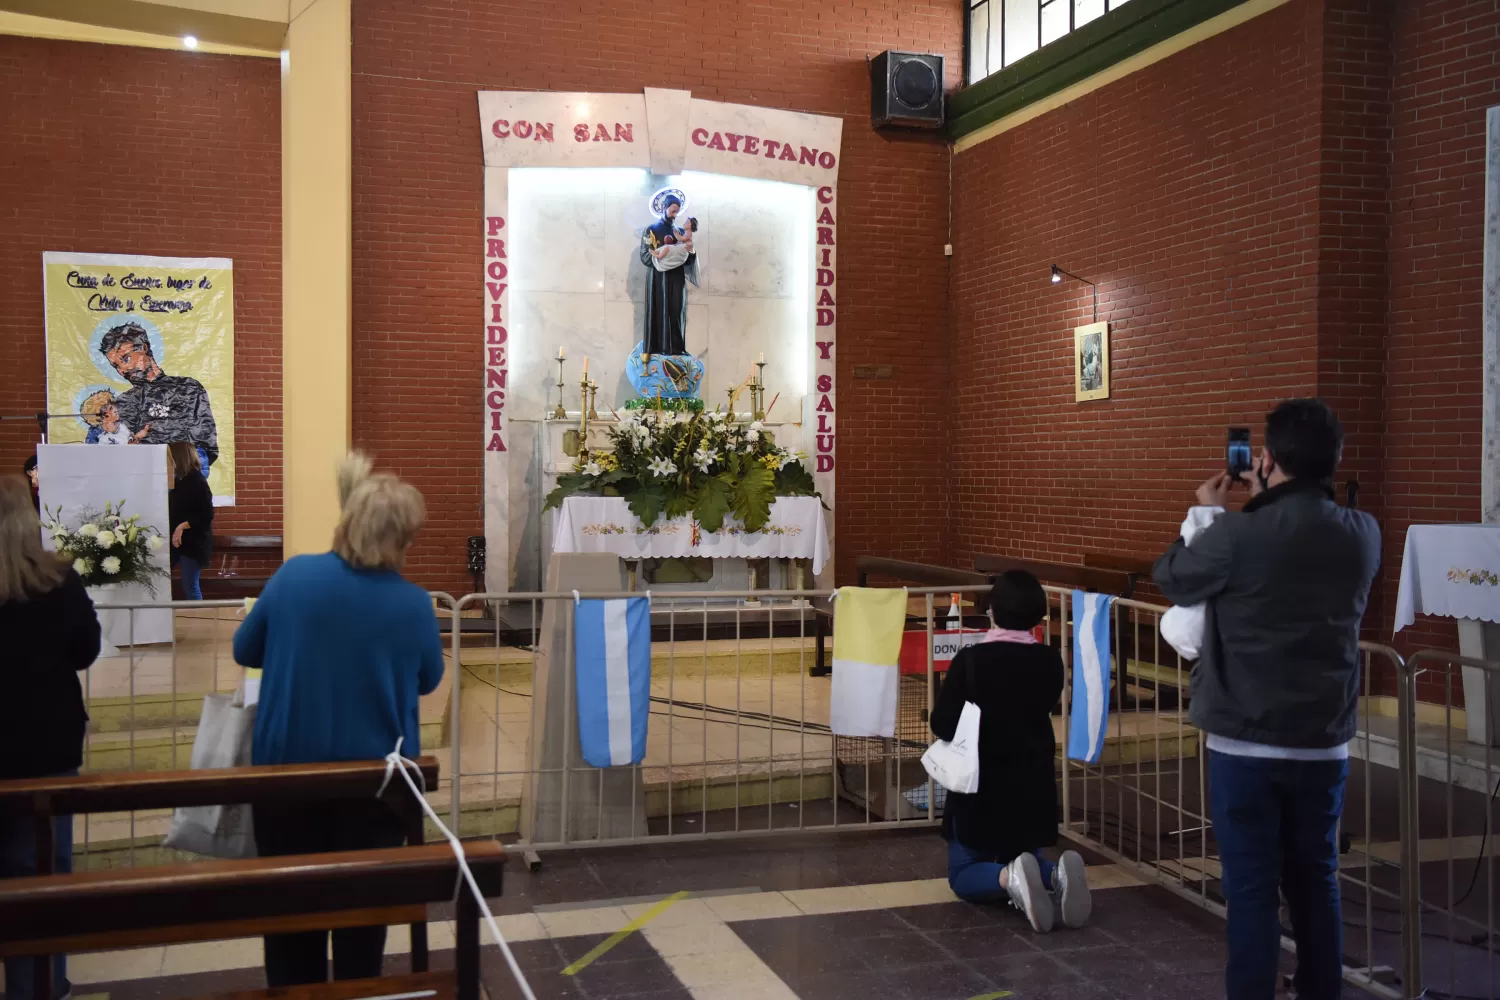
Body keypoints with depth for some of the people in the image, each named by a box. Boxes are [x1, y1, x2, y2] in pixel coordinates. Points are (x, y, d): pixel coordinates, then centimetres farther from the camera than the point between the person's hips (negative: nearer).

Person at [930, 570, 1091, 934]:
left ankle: (1009, 879, -22)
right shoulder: (1050, 662, -5)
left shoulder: (971, 660, -16)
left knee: (963, 874, 12)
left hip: (982, 785, -4)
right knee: (1022, 859, 24)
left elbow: (941, 724, -12)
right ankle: (1056, 875, -12)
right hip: (1033, 785, 4)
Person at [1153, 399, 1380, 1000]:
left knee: (1251, 888, 4)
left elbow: (1171, 580, 1)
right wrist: (1266, 508, 21)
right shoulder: (1364, 535, -3)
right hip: (1325, 743, 5)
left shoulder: (1236, 535, -18)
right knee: (1315, 882, 17)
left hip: (1245, 742, -4)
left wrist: (1209, 517, 15)